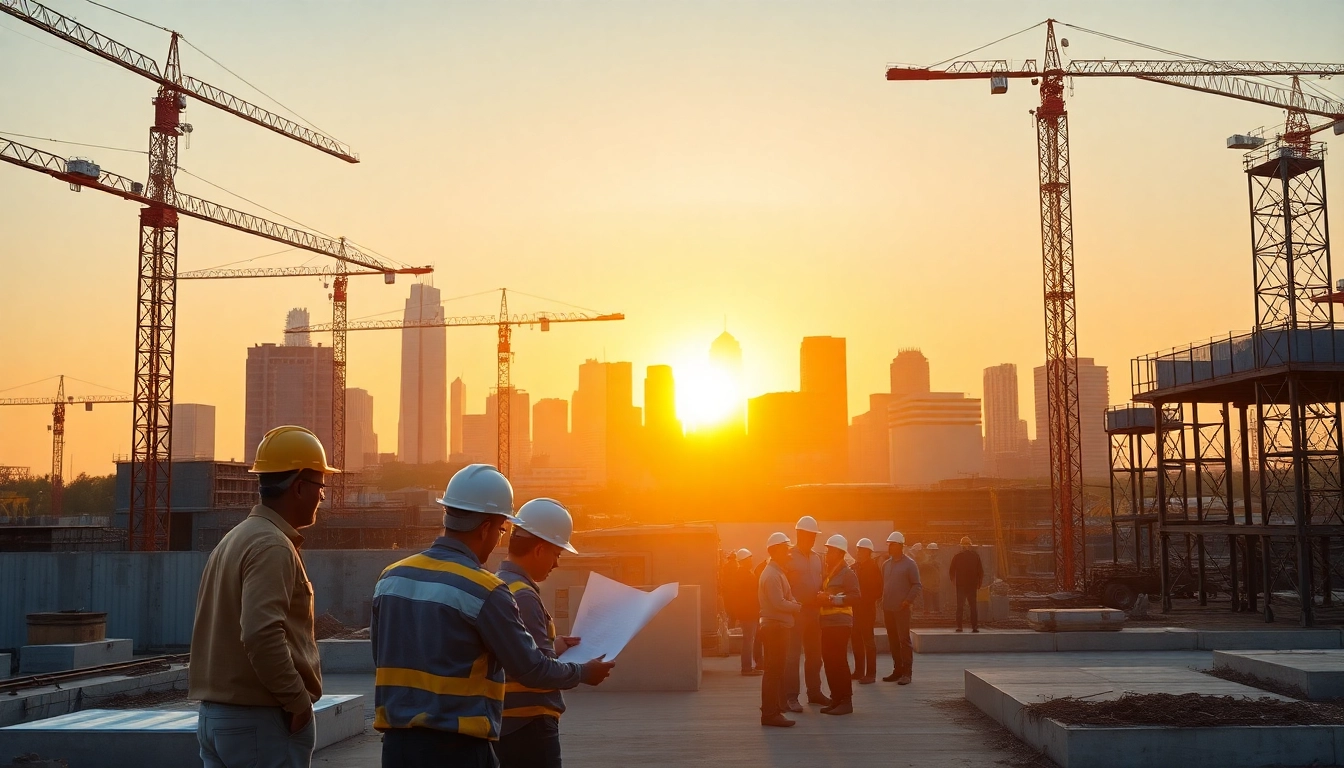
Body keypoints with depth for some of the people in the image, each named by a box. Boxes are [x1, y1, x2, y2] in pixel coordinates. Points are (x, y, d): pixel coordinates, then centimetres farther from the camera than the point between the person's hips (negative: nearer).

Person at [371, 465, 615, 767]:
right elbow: (529, 668, -8)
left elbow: (382, 658, 14)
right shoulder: (484, 590, -13)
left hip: (396, 742, 6)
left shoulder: (390, 577, 6)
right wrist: (584, 672, 9)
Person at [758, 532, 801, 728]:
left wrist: (795, 605, -2)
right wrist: (798, 607, -9)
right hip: (774, 627, -10)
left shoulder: (778, 572, 16)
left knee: (777, 669, 17)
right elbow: (779, 603, -24)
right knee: (773, 671, -8)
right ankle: (770, 713, -5)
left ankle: (777, 705, 26)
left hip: (779, 626, 10)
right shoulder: (771, 575, -16)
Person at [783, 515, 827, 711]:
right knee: (793, 656, -5)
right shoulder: (788, 557, -7)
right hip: (795, 612, -7)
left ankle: (814, 692, 24)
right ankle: (791, 697, -2)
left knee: (814, 655, 13)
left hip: (814, 612, 7)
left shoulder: (817, 558, 13)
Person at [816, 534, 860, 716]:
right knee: (829, 661, 7)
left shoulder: (847, 573, -7)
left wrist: (831, 599, -22)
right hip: (827, 624, 8)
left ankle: (846, 701, -3)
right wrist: (820, 598, 7)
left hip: (840, 624, -8)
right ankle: (836, 699, 14)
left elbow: (855, 597, -18)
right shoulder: (827, 573, 19)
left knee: (839, 662, -8)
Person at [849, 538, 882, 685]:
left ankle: (871, 674, -2)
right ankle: (859, 671, 19)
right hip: (855, 608, 7)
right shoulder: (854, 567, 11)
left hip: (867, 609, -7)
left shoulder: (873, 567, -7)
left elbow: (878, 590, -12)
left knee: (868, 640, -4)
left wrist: (865, 598, -16)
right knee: (857, 640, 11)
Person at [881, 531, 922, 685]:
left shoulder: (909, 564, -5)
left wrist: (908, 601, -15)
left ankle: (907, 673, -4)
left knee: (904, 640, -7)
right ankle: (898, 670, 16)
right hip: (887, 608, 6)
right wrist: (883, 600, 7)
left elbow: (917, 585, -7)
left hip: (901, 609, -6)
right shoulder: (886, 564, 14)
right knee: (893, 640, 9)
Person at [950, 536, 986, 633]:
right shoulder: (975, 556, -1)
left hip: (960, 585, -1)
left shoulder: (957, 556, -5)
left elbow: (951, 571, -1)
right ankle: (974, 626, 0)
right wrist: (979, 583, 10)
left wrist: (953, 581, 14)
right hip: (972, 585, 1)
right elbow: (981, 572, 1)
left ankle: (959, 626, -2)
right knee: (973, 606, 7)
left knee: (959, 606, 4)